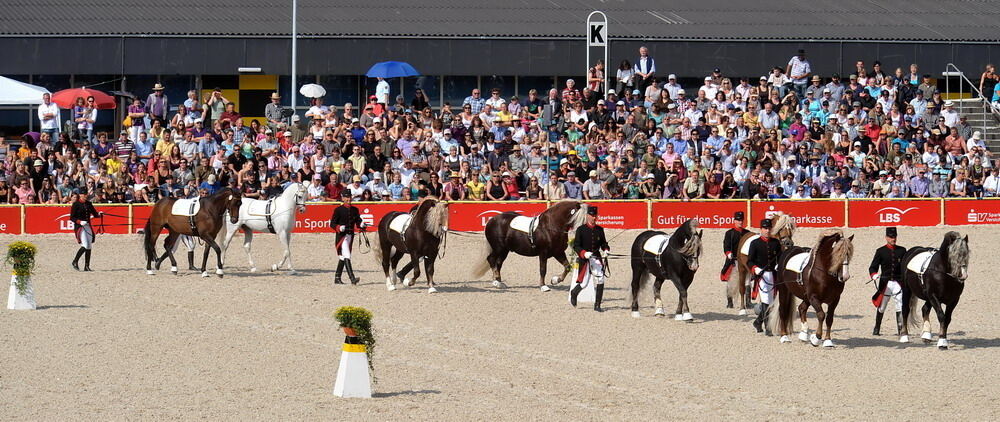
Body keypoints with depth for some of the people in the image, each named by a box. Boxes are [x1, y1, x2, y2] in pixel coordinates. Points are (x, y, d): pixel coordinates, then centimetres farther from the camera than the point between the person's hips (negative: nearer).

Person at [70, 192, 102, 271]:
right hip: (79, 227, -6)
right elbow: (72, 218, -7)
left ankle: (86, 266, 8)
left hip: (88, 226, 6)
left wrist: (99, 214, -11)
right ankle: (75, 262, 1)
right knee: (85, 245, -16)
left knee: (89, 247, 2)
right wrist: (80, 222, -22)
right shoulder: (76, 204, -5)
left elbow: (94, 214, 12)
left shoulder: (88, 204, 11)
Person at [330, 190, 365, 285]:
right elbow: (332, 224, -6)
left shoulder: (354, 209, 11)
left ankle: (337, 278, 24)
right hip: (342, 235, -6)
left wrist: (362, 225, -13)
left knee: (343, 257, 14)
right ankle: (352, 278, -23)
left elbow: (358, 222, 10)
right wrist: (339, 228, -25)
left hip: (350, 235, 6)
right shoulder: (338, 210, -4)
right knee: (346, 256, -14)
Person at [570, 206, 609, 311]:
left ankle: (597, 305, -4)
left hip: (596, 258, 3)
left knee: (600, 281, -12)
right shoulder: (581, 229, -4)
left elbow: (603, 243, 15)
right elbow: (576, 246, -7)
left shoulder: (600, 230, 7)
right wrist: (584, 253, -23)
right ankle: (573, 293, 36)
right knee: (583, 282, 1)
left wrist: (606, 250, -8)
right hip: (584, 259, -3)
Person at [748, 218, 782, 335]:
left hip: (773, 274, 5)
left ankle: (758, 322, 32)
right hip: (761, 274, -5)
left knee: (769, 301, 12)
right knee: (765, 300, -12)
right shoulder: (755, 243, 0)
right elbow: (749, 260, -3)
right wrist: (755, 268, -22)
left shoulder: (776, 242, 10)